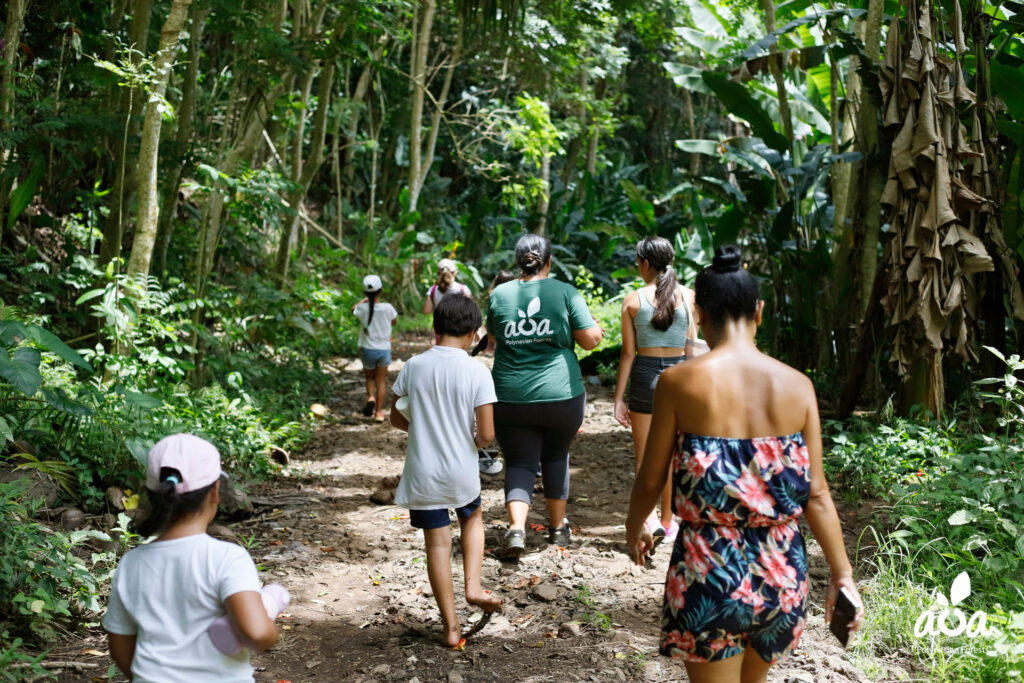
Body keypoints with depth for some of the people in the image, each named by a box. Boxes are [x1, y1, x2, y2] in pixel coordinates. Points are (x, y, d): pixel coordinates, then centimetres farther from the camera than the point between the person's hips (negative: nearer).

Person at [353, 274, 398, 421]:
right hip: (384, 349, 0)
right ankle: (379, 411, 9)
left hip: (368, 349, 0)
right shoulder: (387, 308, -13)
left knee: (370, 378, 20)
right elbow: (393, 322, 8)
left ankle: (370, 397, -7)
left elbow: (353, 310, 12)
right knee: (381, 381, 10)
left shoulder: (362, 308, -13)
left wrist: (366, 299, 18)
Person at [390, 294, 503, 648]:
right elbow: (486, 434, -14)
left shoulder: (414, 366, -6)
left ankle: (451, 628, 17)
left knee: (438, 544, 9)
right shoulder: (477, 372, -13)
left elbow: (396, 418, 4)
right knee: (473, 517, 29)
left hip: (422, 474, 1)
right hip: (461, 472, -1)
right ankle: (473, 587, 14)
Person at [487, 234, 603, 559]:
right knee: (556, 456, 21)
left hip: (512, 398, 1)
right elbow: (589, 339, -6)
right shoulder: (565, 292, -6)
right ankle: (558, 526, 28)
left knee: (519, 462, 7)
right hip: (561, 395, 0)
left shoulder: (499, 294, 1)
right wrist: (598, 331, 15)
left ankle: (516, 526, -14)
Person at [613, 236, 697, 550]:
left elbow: (627, 353, -5)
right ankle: (667, 521, 26)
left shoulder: (633, 300, -5)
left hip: (645, 374, -2)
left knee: (644, 455, 8)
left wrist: (619, 398, 0)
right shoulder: (687, 296, -1)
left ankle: (650, 521, -9)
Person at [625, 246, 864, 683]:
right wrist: (842, 575, 5)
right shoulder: (797, 385, -4)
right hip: (780, 569, 3)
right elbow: (816, 494, -3)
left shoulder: (679, 382, -11)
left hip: (709, 569, -3)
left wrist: (633, 530, 17)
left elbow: (651, 479, -3)